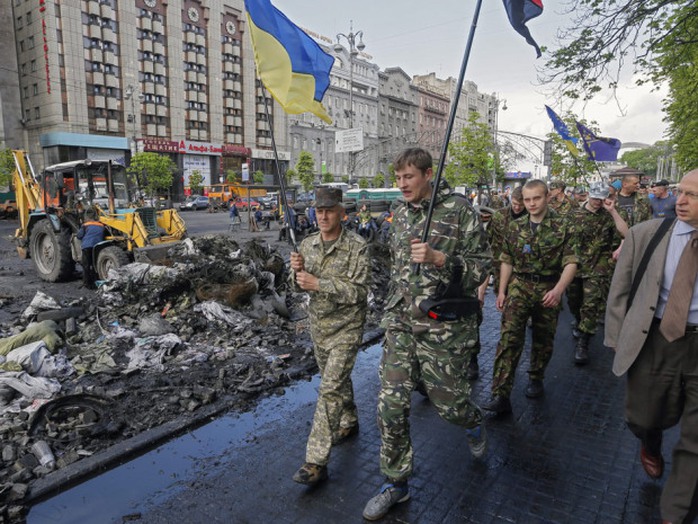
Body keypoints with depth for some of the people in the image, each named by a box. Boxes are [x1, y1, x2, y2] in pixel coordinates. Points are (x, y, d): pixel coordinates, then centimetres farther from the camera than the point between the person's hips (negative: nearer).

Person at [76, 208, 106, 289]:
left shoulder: (85, 226, -4)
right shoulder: (101, 226, 7)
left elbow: (79, 235, -2)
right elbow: (103, 237, 15)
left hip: (87, 247, -3)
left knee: (86, 265, 5)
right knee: (95, 265, 12)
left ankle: (87, 283, 4)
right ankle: (95, 282, 12)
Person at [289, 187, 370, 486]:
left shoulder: (357, 247, -16)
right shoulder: (308, 244, 2)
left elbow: (359, 291, -22)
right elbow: (300, 286, 6)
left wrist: (319, 283, -29)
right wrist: (297, 272, -17)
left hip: (346, 326, -6)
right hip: (318, 324, 6)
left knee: (330, 389, -9)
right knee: (336, 379, 22)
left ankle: (316, 462, -4)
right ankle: (349, 422, 46)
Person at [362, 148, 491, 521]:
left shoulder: (459, 210, -9)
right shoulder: (399, 210, 8)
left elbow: (481, 265, -9)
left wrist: (438, 258, -25)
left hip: (443, 326, -4)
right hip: (400, 322, 5)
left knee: (446, 399, 10)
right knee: (391, 404, 4)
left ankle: (473, 422, 48)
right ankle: (396, 483, 24)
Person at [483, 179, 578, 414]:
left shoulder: (562, 227, -3)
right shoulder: (515, 227, 5)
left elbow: (570, 263, -9)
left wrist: (558, 289, -24)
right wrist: (501, 290, 6)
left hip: (549, 290, 0)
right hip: (519, 286, 1)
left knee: (543, 339, 12)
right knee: (510, 336, -14)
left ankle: (536, 379, 38)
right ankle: (501, 395, -15)